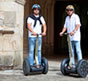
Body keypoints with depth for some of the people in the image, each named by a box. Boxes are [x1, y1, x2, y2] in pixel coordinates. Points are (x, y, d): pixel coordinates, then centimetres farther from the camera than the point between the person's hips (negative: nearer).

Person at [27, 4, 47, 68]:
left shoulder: (41, 18, 12)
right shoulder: (30, 18, -1)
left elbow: (44, 25, 2)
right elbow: (28, 26, -14)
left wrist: (44, 32, -18)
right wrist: (33, 32, -32)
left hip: (39, 36, 4)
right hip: (32, 36, -4)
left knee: (39, 50, 5)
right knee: (31, 51, -3)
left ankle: (38, 64, 10)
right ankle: (31, 64, 0)